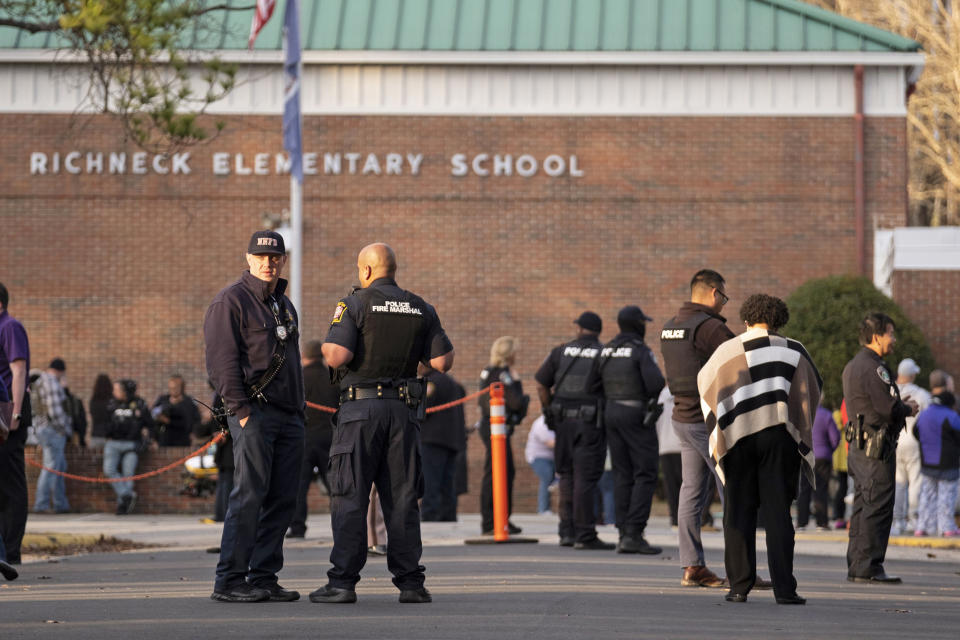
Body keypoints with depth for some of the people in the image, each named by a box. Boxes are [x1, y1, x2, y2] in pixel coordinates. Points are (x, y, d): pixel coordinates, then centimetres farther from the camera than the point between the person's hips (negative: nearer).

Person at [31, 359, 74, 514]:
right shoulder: (52, 384, -15)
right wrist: (67, 430, -11)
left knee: (60, 466, 16)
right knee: (51, 467, -8)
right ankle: (41, 504, -8)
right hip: (54, 430, -10)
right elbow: (55, 411, -22)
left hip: (41, 428, 10)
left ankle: (61, 504, 18)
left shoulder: (37, 383, 14)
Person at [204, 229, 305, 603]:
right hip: (254, 411, -8)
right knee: (249, 495, -12)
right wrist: (240, 409, -17)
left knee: (283, 499, 5)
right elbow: (221, 359, -11)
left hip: (288, 415, 8)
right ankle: (229, 582, -10)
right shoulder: (230, 302, -4)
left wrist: (300, 410, 18)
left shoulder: (284, 305, 21)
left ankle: (264, 577, 10)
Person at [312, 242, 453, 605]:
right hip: (404, 411, 4)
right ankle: (410, 582, 4)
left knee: (350, 498, -2)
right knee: (402, 499, 7)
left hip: (361, 409, -4)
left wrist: (326, 346, 6)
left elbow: (336, 357, -16)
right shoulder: (421, 309, 9)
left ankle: (343, 582, -6)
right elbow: (442, 362, 5)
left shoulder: (354, 305, -5)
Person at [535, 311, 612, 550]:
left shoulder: (561, 352, 7)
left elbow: (541, 386, 5)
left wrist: (549, 412, 14)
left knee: (567, 476, 15)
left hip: (564, 422, 3)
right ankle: (585, 535, -7)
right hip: (591, 422, -3)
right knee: (586, 478, -4)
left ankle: (567, 532, 13)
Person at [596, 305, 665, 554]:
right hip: (637, 414, -7)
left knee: (622, 475, 9)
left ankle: (624, 534, 4)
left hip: (612, 412, 7)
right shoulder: (641, 350, -12)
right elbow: (656, 383, -21)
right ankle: (634, 534, -13)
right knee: (645, 475, -4)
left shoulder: (606, 351, 10)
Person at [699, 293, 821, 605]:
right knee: (778, 513, 0)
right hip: (779, 437, 0)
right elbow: (814, 389, 9)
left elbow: (705, 384, 15)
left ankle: (739, 585, 3)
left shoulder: (727, 352, 5)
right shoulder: (793, 352, 4)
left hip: (738, 438, 1)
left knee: (739, 512, 7)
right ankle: (784, 588, -7)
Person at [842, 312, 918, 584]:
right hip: (876, 448, -10)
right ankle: (867, 568, -8)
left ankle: (856, 566, 15)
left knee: (863, 506, 13)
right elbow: (889, 408, -21)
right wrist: (909, 408, -1)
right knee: (877, 507, -8)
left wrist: (900, 406, 14)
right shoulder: (872, 367, -15)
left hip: (859, 446, 10)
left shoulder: (853, 366, 18)